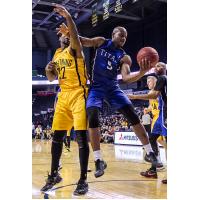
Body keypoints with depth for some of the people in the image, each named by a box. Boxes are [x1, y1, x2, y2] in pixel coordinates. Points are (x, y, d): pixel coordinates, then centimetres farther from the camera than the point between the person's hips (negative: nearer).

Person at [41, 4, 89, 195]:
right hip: (63, 96, 7)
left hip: (78, 94, -7)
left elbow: (74, 35, -26)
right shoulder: (57, 54, 18)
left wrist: (68, 18, -43)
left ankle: (83, 180, -1)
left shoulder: (74, 48, -2)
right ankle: (54, 175, 24)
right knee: (57, 136, 9)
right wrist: (49, 70, 0)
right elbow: (51, 78, 23)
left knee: (81, 137, -9)